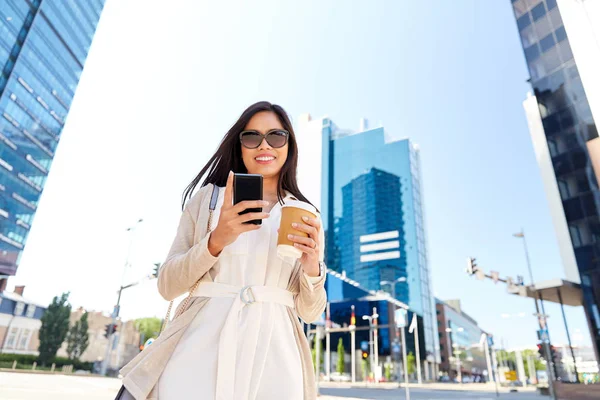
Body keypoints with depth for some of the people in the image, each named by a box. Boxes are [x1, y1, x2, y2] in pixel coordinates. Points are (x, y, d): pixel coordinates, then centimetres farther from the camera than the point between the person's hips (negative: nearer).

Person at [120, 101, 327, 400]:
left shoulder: (307, 217, 7)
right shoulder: (208, 198, 5)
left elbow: (309, 311, 7)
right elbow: (167, 286, 1)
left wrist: (312, 269, -14)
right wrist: (216, 241, -15)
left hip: (272, 356, 1)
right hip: (203, 346, -1)